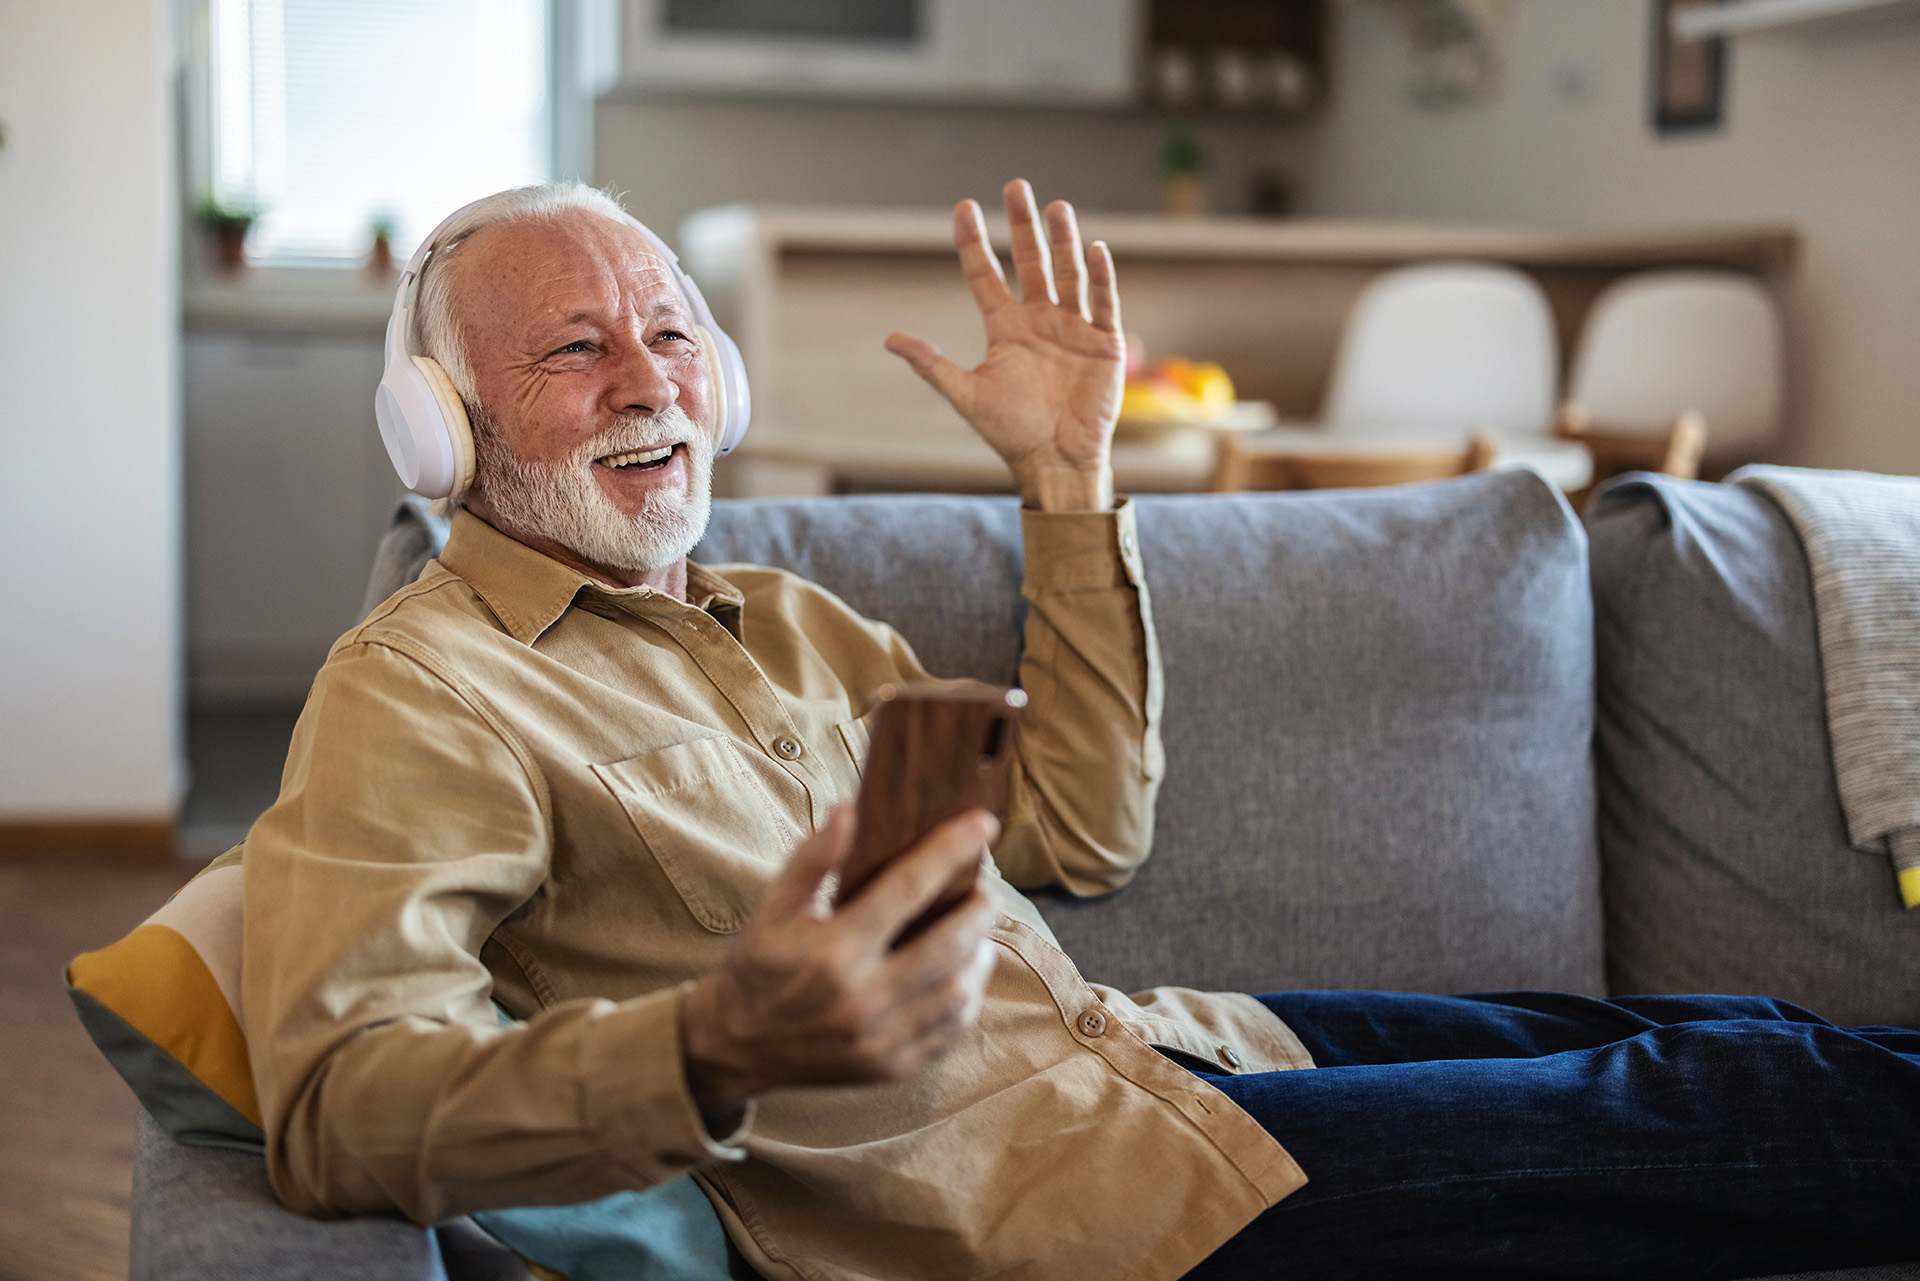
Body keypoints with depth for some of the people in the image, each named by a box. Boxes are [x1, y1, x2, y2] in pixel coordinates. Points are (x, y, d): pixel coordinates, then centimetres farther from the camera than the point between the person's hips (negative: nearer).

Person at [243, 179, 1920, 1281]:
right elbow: (337, 1108, -22)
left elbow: (1083, 830, 17)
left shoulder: (790, 624, 18)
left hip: (1146, 1049, 8)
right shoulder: (418, 690, -7)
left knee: (1673, 1036, 4)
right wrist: (714, 1049, -41)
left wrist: (1069, 478, 9)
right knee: (1686, 1110, -8)